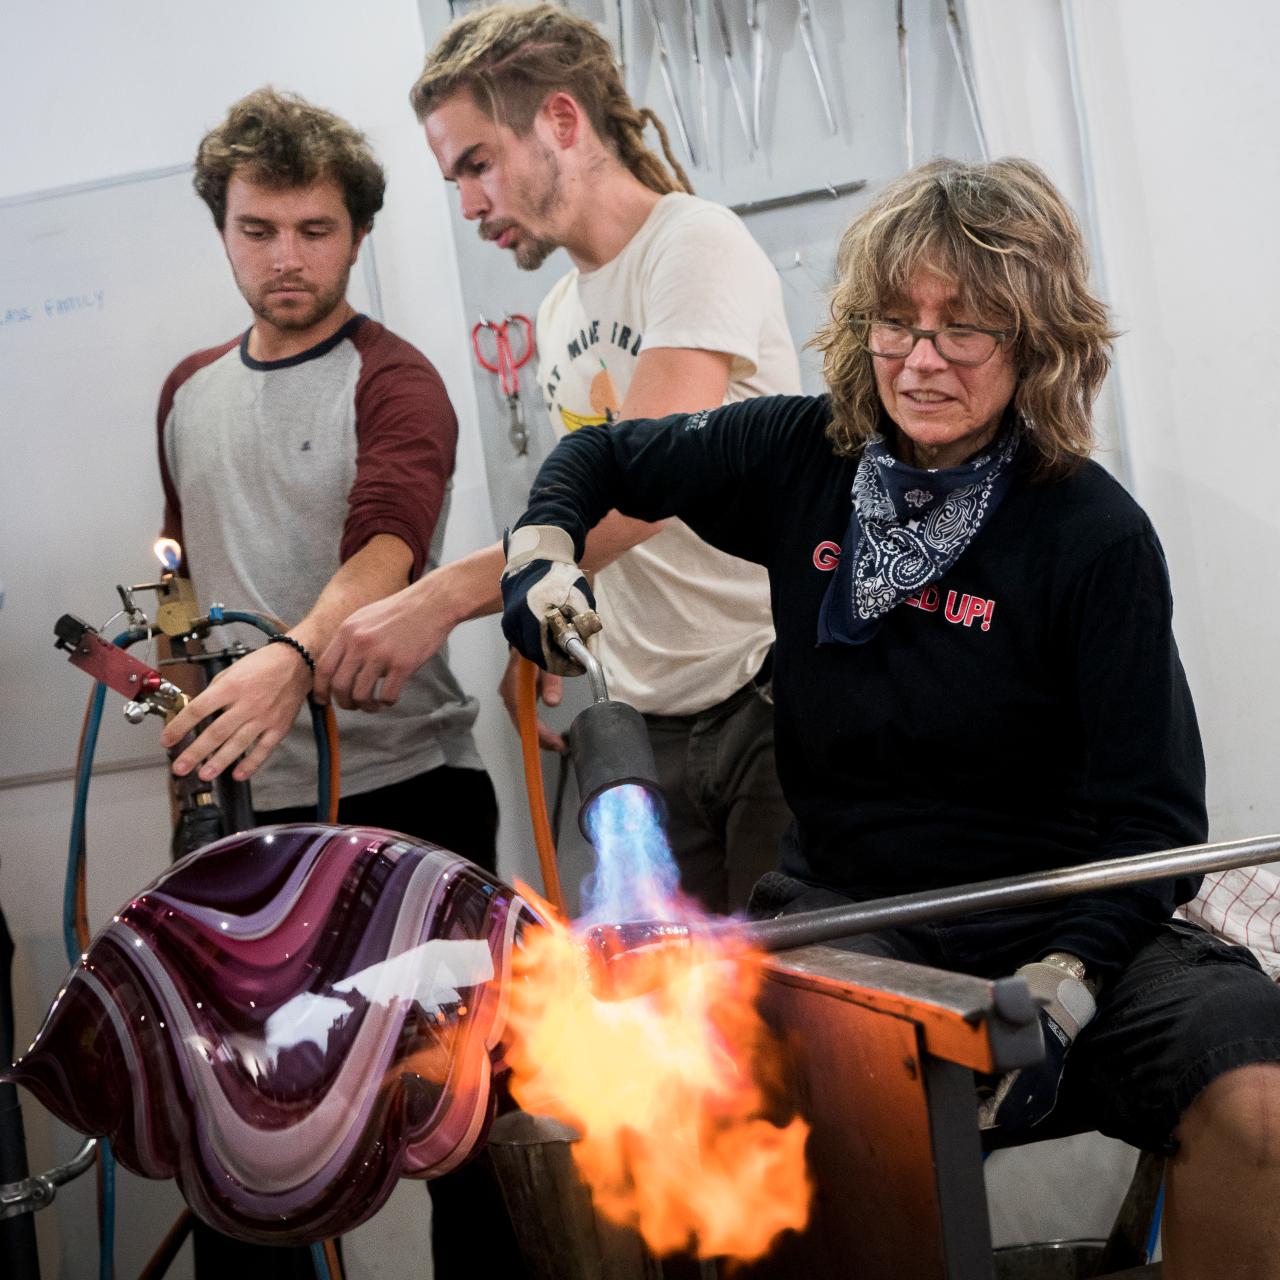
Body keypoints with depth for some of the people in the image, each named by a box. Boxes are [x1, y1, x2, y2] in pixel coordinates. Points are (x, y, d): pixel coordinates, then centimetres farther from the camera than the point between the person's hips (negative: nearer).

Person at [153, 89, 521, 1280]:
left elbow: (386, 547, -25)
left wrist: (294, 657, -42)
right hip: (243, 797, 5)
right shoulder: (190, 390, 13)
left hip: (403, 787, -5)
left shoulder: (392, 381, -7)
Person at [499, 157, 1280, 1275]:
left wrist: (1063, 984, -26)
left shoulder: (1094, 535, -8)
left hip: (1063, 919, -1)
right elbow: (599, 457, 20)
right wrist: (544, 552, -2)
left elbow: (1150, 815, -10)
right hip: (849, 903, 1)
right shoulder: (802, 458, 2)